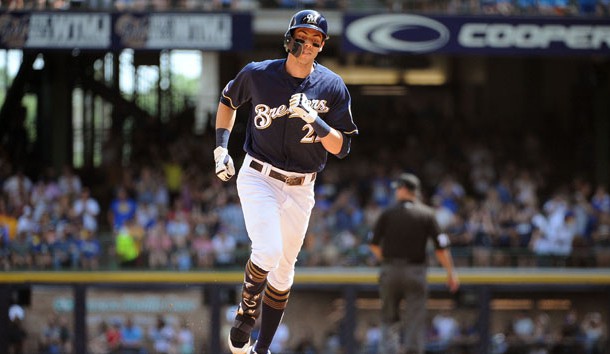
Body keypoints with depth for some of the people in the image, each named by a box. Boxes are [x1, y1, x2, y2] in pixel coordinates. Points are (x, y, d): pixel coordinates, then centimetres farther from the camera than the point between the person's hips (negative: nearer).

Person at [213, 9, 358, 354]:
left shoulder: (333, 87, -7)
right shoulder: (258, 74, -7)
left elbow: (342, 148, -9)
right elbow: (228, 101, 14)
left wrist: (313, 119, -25)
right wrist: (221, 147, 4)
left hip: (300, 189, 2)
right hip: (258, 179, -2)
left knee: (283, 271, 9)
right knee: (268, 253, -24)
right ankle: (246, 311, 3)